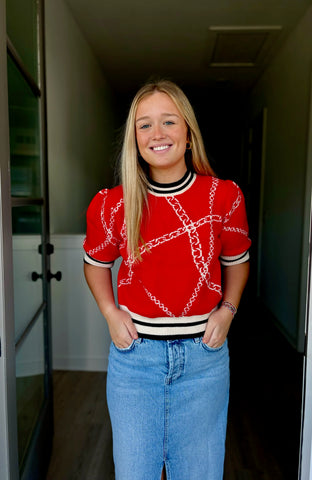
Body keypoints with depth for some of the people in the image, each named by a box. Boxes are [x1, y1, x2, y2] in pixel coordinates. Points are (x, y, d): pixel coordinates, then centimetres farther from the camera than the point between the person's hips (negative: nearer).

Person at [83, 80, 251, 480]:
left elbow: (236, 260, 10)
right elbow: (96, 262, 10)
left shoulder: (224, 197, -6)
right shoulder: (113, 205, -7)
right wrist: (110, 313, -3)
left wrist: (227, 310, -3)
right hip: (134, 353, 0)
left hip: (204, 355, 1)